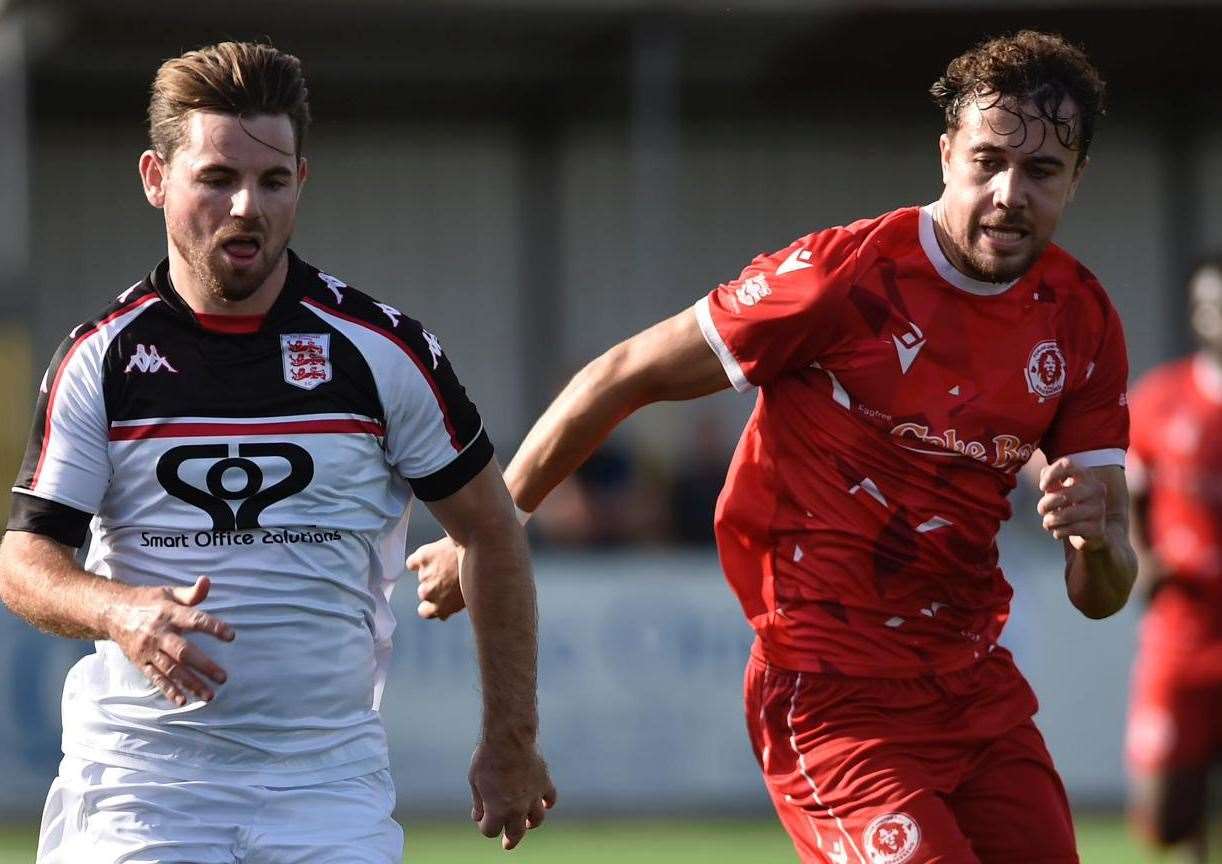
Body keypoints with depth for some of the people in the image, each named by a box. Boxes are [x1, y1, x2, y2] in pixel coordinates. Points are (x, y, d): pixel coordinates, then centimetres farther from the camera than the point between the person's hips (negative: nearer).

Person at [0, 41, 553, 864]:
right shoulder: (98, 358, 3)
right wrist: (120, 611, -21)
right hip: (138, 779, 0)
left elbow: (491, 531, 10)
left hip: (331, 782, 0)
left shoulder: (382, 350, 1)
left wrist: (511, 743, 10)